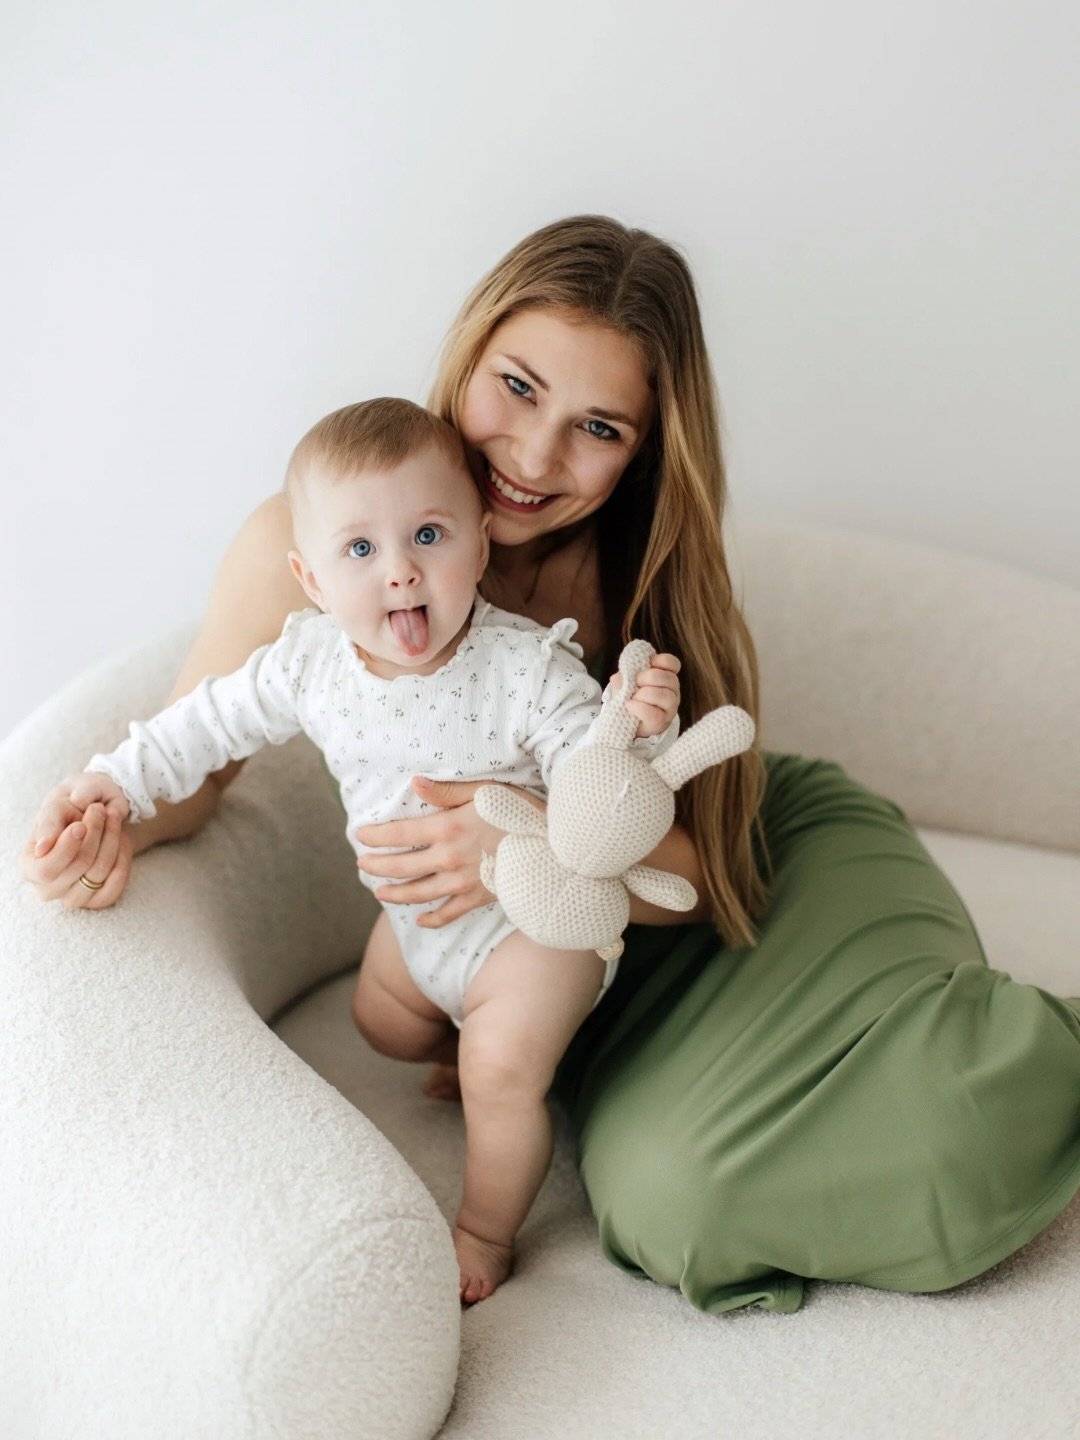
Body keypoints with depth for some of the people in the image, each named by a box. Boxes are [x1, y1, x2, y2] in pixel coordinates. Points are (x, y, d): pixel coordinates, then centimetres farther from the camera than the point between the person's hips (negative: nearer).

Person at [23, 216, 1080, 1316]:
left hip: (777, 842, 0)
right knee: (667, 1191, -28)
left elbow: (703, 862, -19)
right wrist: (112, 828, -25)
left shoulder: (646, 573, -16)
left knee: (937, 1124, -27)